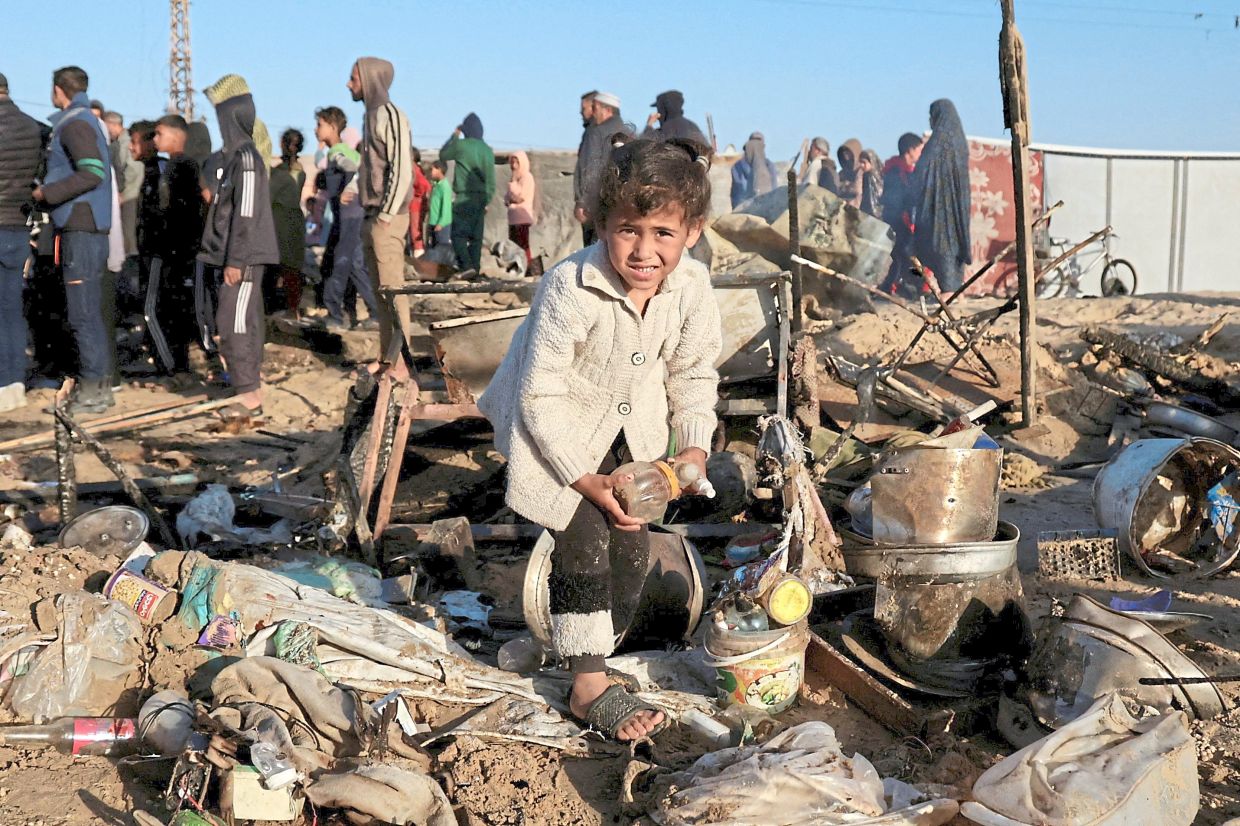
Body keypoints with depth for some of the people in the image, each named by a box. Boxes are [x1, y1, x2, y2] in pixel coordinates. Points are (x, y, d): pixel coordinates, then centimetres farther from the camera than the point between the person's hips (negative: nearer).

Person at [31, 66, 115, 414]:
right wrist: (47, 193, 19)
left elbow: (92, 173, -22)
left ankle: (93, 389, -6)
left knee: (83, 313, -8)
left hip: (81, 228, -10)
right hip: (87, 228, 10)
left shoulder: (75, 123, -10)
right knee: (92, 312, 13)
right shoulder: (88, 121, 20)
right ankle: (100, 386, 18)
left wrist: (47, 193, -14)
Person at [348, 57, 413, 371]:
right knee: (379, 290, 11)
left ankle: (400, 363, -6)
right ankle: (385, 357, 17)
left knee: (393, 289, -8)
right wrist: (370, 216, 15)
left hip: (386, 219, -9)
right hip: (371, 216, 9)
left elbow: (401, 171, -18)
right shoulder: (371, 115, 17)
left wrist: (385, 217, -18)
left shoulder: (390, 115, -12)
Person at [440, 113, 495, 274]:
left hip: (464, 198, -5)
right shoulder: (487, 150, 8)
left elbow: (442, 155, 14)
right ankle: (476, 268, 6)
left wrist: (454, 136, 21)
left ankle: (466, 266, -18)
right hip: (481, 199, 5)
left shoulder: (460, 145, -6)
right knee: (476, 236, 9)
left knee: (458, 234, -4)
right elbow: (491, 179, 9)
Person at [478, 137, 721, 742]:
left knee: (632, 545, 8)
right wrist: (586, 478, -25)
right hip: (557, 428, -5)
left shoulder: (693, 287, -18)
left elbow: (693, 374, -1)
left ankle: (600, 646, 31)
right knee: (584, 540, -12)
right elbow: (541, 396, -27)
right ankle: (589, 688, -1)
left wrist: (694, 447, -15)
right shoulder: (571, 290, -33)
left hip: (632, 428, 5)